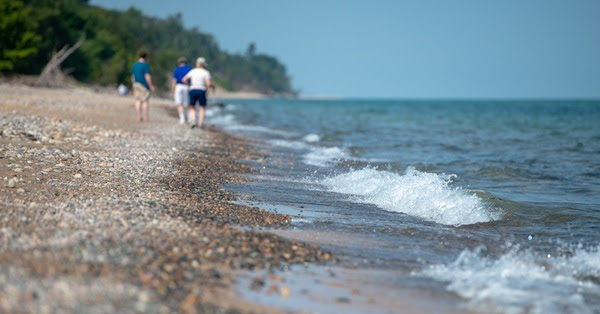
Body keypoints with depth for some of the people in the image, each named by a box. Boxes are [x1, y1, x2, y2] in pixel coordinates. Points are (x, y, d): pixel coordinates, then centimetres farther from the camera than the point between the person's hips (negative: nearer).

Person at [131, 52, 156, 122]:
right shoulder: (146, 65, -11)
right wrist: (151, 86, -13)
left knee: (138, 101, 5)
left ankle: (139, 118, 1)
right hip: (144, 85, -6)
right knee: (145, 101, -3)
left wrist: (133, 86, 22)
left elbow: (132, 77, 14)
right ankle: (145, 118, -4)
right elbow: (147, 76, -18)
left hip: (136, 84, 6)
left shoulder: (134, 65, 10)